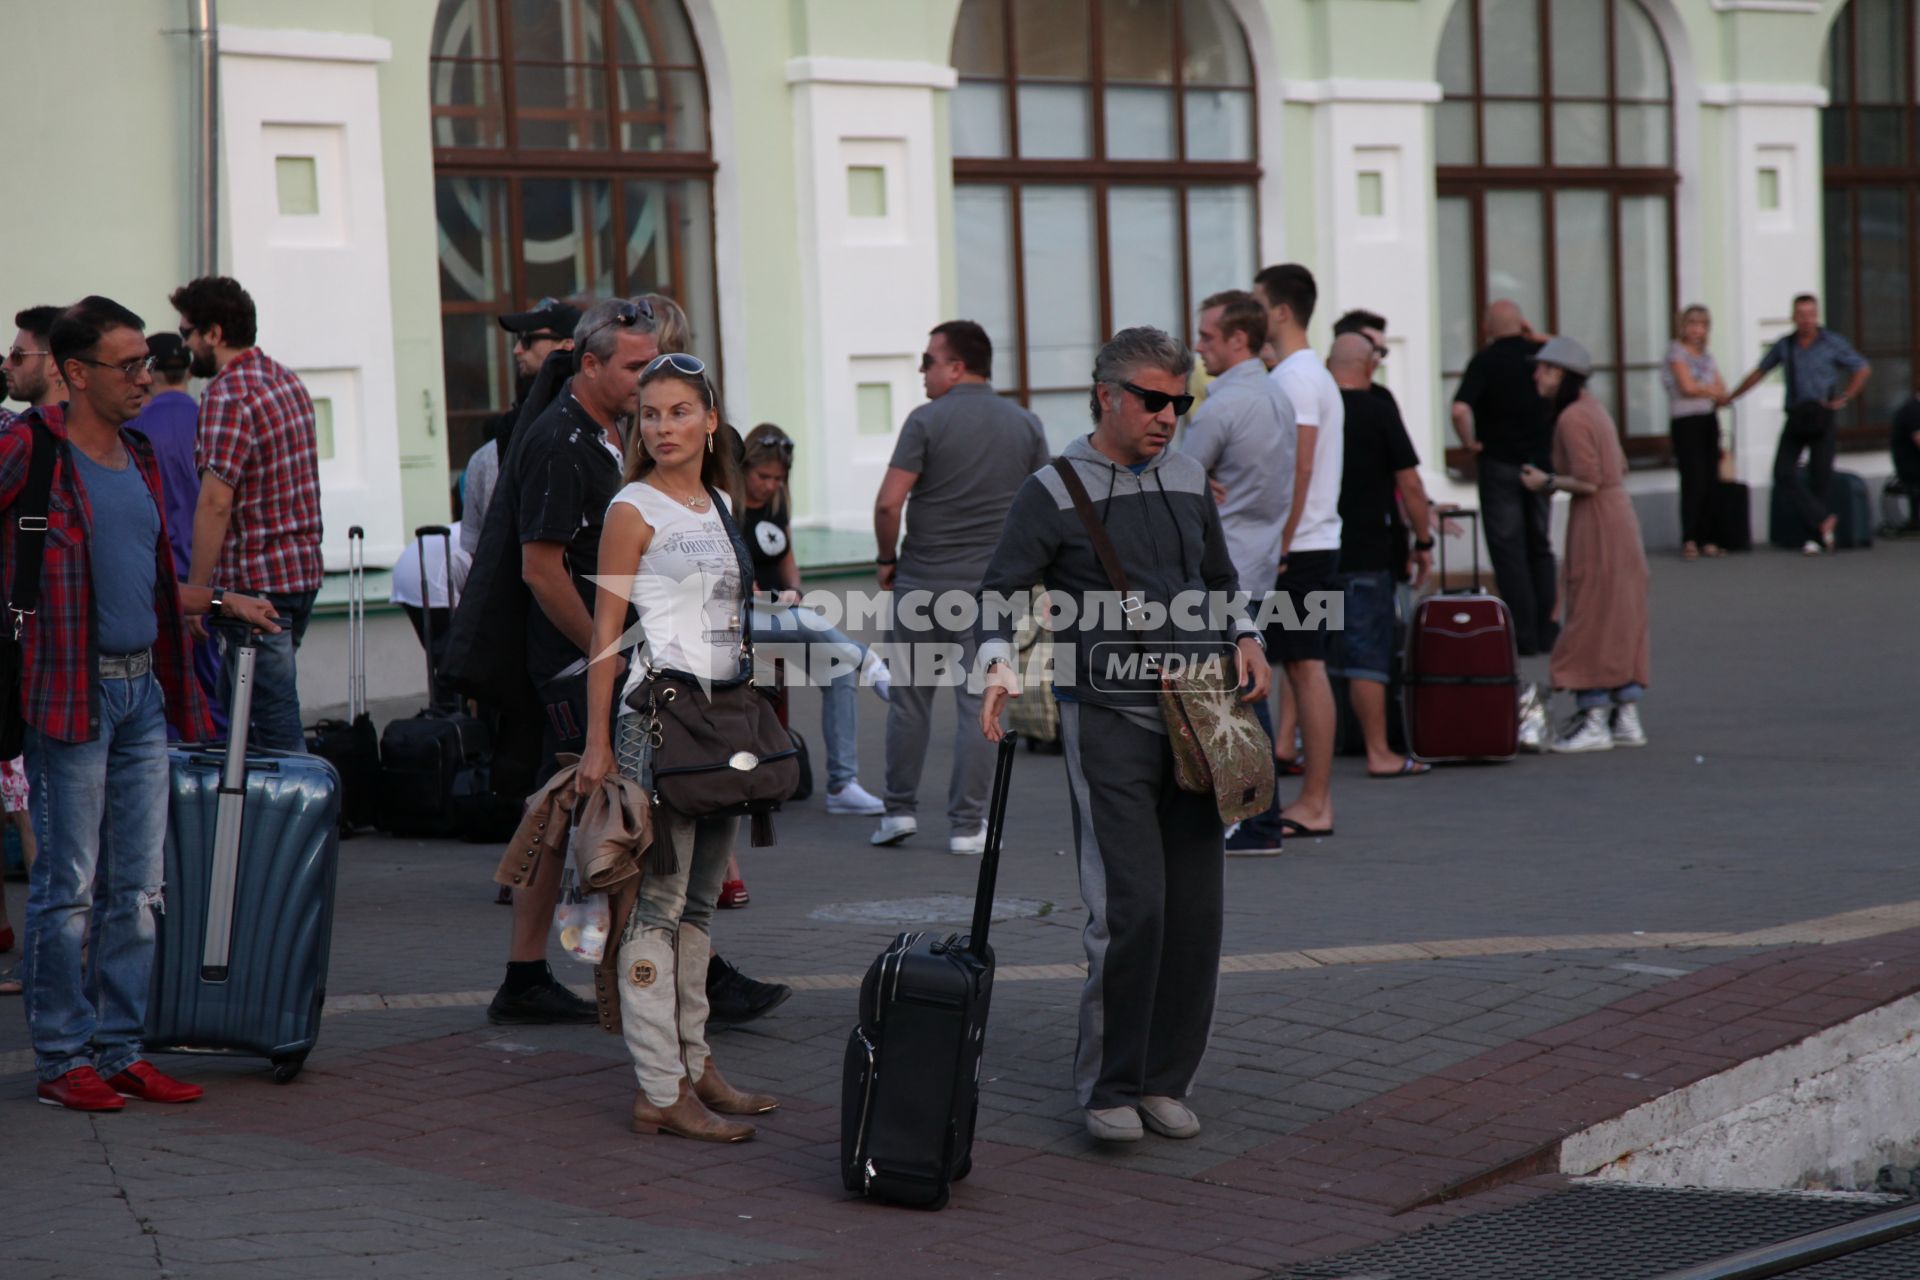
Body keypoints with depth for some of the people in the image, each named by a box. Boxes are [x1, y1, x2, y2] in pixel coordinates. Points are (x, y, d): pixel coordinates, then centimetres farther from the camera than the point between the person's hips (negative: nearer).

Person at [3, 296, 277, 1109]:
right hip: (71, 691, -8)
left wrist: (219, 602, 25)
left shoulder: (139, 458, 16)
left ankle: (120, 1050, 18)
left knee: (139, 888, 10)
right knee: (68, 885, -2)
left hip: (144, 690, 8)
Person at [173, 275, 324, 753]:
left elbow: (216, 503, -21)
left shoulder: (227, 396, -16)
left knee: (277, 725, -5)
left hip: (255, 582, -9)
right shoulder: (287, 379, 12)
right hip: (304, 570, 9)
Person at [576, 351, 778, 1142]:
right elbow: (606, 629, -9)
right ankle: (659, 1092, -6)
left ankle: (694, 1066, 19)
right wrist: (597, 743, -14)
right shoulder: (634, 509, -6)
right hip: (659, 712, -8)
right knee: (658, 901, -7)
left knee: (701, 899, 12)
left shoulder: (720, 504, 15)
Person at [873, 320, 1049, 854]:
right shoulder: (1025, 425, 4)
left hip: (922, 578, -2)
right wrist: (1034, 576, 16)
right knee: (979, 703, 3)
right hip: (992, 586, 2)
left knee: (910, 697, 12)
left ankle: (900, 809, 18)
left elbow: (889, 502, -12)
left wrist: (887, 559, 2)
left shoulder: (927, 421, -7)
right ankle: (967, 825, 3)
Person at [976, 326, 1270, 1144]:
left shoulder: (1188, 481, 14)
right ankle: (1109, 1086, 1)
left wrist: (1245, 639, 8)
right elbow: (1000, 593, -5)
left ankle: (1165, 1079, 15)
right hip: (1109, 717, -5)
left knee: (1196, 906, 4)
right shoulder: (1054, 492, -3)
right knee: (1129, 907, -11)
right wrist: (1000, 664, -23)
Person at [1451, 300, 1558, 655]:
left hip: (1499, 465, -4)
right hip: (1542, 462, 4)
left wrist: (1469, 442, -9)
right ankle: (1545, 631, 16)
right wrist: (1537, 337, 15)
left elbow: (1460, 410, -25)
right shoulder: (1541, 353, 1)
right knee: (1540, 548, 15)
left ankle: (1524, 635, -1)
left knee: (1508, 552, 2)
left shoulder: (1484, 360, -11)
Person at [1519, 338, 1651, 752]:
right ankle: (1627, 717, 15)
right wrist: (1554, 479, 16)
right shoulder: (1593, 409, 13)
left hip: (1595, 524, -10)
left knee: (1590, 620, -4)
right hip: (1620, 516, 10)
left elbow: (1588, 482, -21)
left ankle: (1594, 722, -1)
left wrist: (1547, 482, -7)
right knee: (1621, 619, 11)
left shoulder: (1572, 419, -16)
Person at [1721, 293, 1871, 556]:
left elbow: (1863, 369, 6)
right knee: (1784, 473, -12)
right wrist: (1730, 397, 23)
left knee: (1819, 476, -2)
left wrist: (1844, 398, -3)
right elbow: (1759, 372, 18)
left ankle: (1816, 535, 7)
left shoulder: (1832, 343, -3)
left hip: (1823, 418, -3)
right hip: (1796, 418, 3)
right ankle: (1822, 520, -9)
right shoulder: (1785, 345, 5)